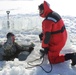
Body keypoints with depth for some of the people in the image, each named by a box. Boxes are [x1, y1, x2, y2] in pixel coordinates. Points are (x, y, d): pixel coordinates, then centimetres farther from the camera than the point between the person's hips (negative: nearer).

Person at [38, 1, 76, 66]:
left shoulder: (47, 21, -27)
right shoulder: (54, 14, 3)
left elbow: (47, 35, -26)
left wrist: (44, 47, -13)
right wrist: (42, 34, 16)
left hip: (57, 42, -9)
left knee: (52, 60, 5)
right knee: (41, 35, 25)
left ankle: (71, 56, -6)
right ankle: (48, 51, 34)